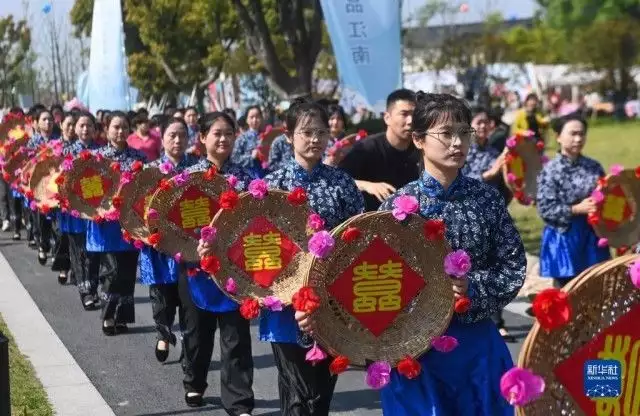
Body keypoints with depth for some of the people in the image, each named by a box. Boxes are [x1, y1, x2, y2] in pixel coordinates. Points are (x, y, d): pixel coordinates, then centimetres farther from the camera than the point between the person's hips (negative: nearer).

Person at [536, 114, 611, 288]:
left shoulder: (594, 167, 3)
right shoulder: (550, 170, -11)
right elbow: (545, 209, -14)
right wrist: (577, 209, -19)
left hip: (592, 236, 4)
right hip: (563, 238, -4)